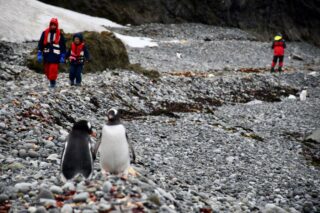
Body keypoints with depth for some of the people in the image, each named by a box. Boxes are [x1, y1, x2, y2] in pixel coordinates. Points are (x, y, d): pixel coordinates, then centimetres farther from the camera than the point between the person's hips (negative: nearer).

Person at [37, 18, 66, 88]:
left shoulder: (60, 34, 3)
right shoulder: (45, 33, 5)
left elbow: (63, 46, 6)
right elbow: (40, 44, 7)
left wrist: (62, 56, 2)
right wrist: (39, 54, 1)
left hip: (55, 56, -3)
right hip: (46, 55, 3)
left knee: (53, 70, -14)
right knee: (47, 70, 7)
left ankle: (53, 81, -4)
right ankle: (51, 80, 25)